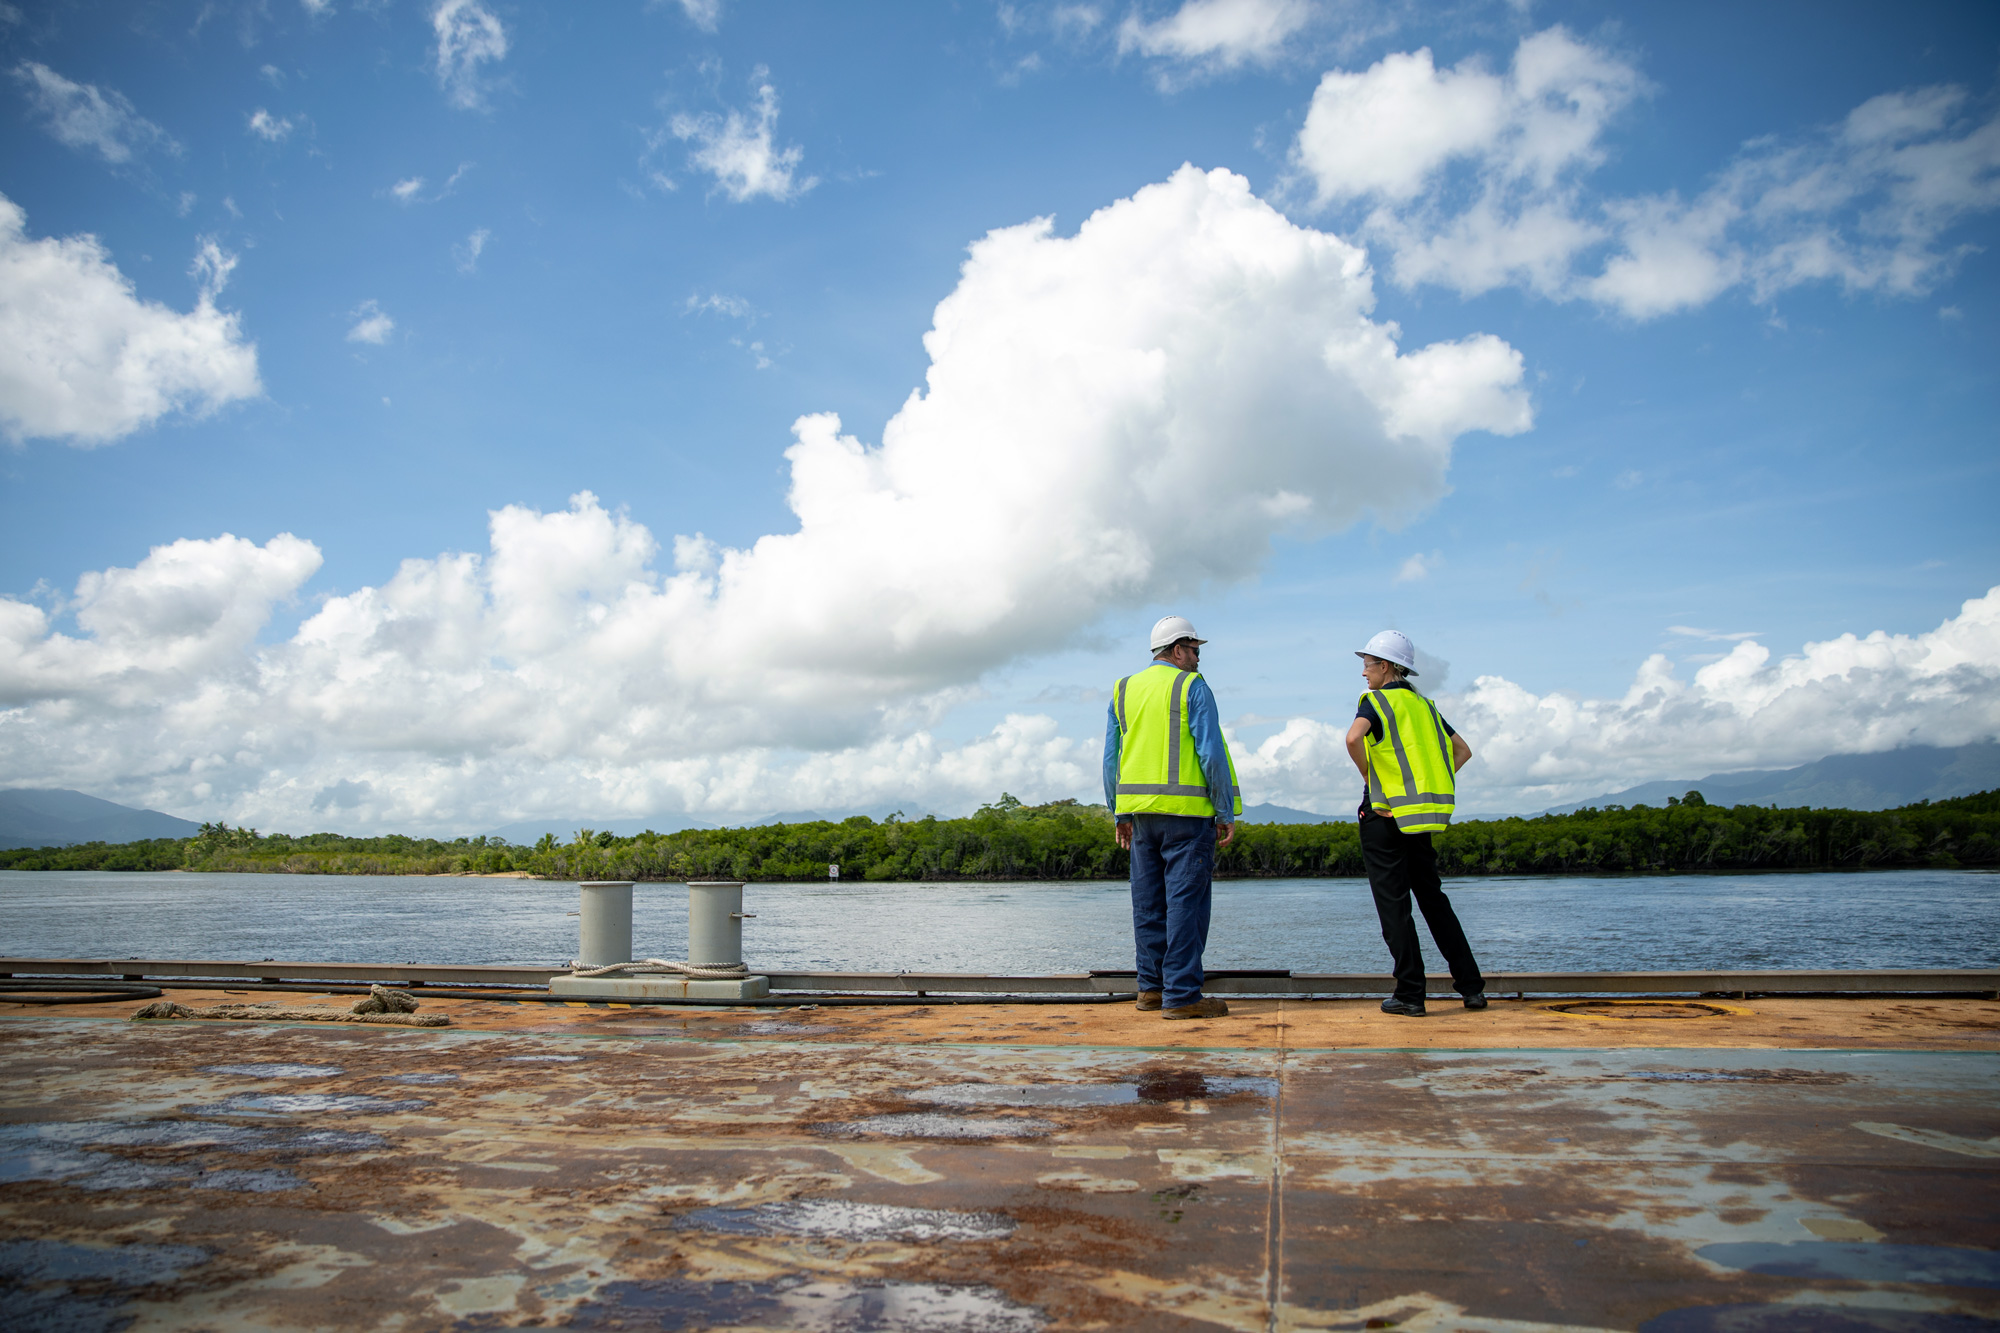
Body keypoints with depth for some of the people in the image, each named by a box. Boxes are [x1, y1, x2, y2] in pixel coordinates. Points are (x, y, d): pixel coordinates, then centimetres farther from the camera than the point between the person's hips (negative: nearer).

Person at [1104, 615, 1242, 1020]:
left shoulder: (1124, 691, 13)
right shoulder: (1192, 687, -4)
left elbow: (1111, 759, 13)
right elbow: (1212, 753, -10)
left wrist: (1121, 814, 17)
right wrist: (1226, 813, -5)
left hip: (1140, 809, 6)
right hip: (1187, 810, -6)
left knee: (1149, 902, 11)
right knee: (1185, 900, -4)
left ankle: (1152, 986, 17)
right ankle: (1181, 994, -5)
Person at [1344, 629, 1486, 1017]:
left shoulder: (1376, 701, -5)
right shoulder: (1425, 705, 16)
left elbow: (1354, 738, -26)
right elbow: (1463, 751, 21)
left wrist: (1371, 780, -11)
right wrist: (1430, 784, 14)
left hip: (1386, 814, -6)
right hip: (1426, 815, 7)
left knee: (1394, 905, -1)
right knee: (1432, 896, 16)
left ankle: (1410, 995, 0)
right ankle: (1471, 985, 17)